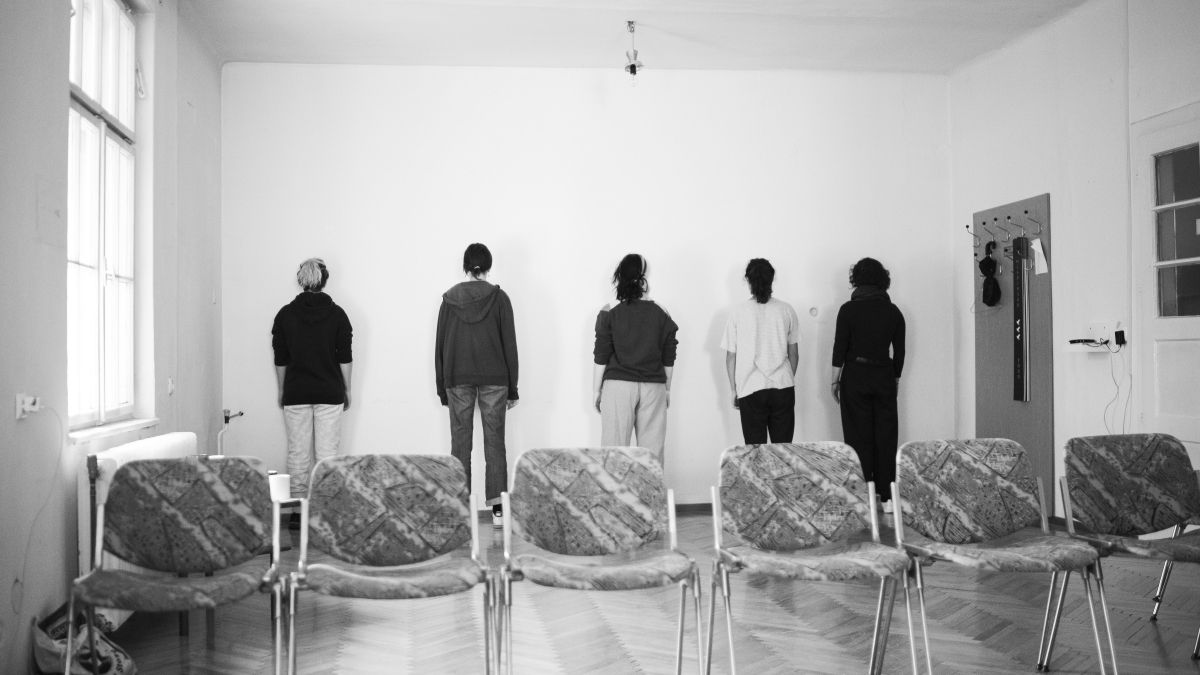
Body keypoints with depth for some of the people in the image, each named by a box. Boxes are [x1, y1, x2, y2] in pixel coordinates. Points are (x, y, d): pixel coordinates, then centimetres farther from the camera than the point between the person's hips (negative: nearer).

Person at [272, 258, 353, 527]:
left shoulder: (286, 314, 0)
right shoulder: (336, 314, -2)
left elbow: (280, 360, 3)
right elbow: (345, 358, -1)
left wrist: (282, 391, 13)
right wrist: (346, 390, 9)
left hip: (296, 393, 1)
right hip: (329, 393, -1)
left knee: (298, 452, 7)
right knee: (327, 451, 4)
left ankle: (297, 511, 10)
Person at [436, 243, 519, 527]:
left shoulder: (449, 299, 3)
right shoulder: (499, 298, -2)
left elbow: (440, 346, 5)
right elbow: (509, 344, -2)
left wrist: (442, 388, 12)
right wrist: (512, 388, 4)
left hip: (457, 379, 1)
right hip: (494, 378, -1)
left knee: (460, 443, 6)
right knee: (494, 443, 2)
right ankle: (498, 509, 1)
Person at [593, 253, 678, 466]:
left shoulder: (609, 313, -3)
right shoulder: (662, 314, 3)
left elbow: (601, 357, -2)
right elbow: (669, 359, 8)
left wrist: (597, 390, 7)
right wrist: (667, 389, 19)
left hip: (618, 385, -2)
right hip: (654, 387, 2)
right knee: (653, 450, 6)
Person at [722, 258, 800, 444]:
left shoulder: (738, 312, -3)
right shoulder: (786, 310, 1)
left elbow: (731, 356, -2)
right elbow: (793, 353, 6)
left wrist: (733, 389, 8)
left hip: (751, 390, -1)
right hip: (783, 387, 1)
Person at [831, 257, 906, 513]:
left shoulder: (848, 310, -7)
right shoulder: (893, 311, 2)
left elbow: (840, 348, -7)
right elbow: (900, 351, 7)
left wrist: (835, 380, 2)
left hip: (855, 378, -2)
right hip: (884, 378, 3)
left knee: (859, 438, 2)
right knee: (886, 437, 7)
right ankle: (887, 496, 8)